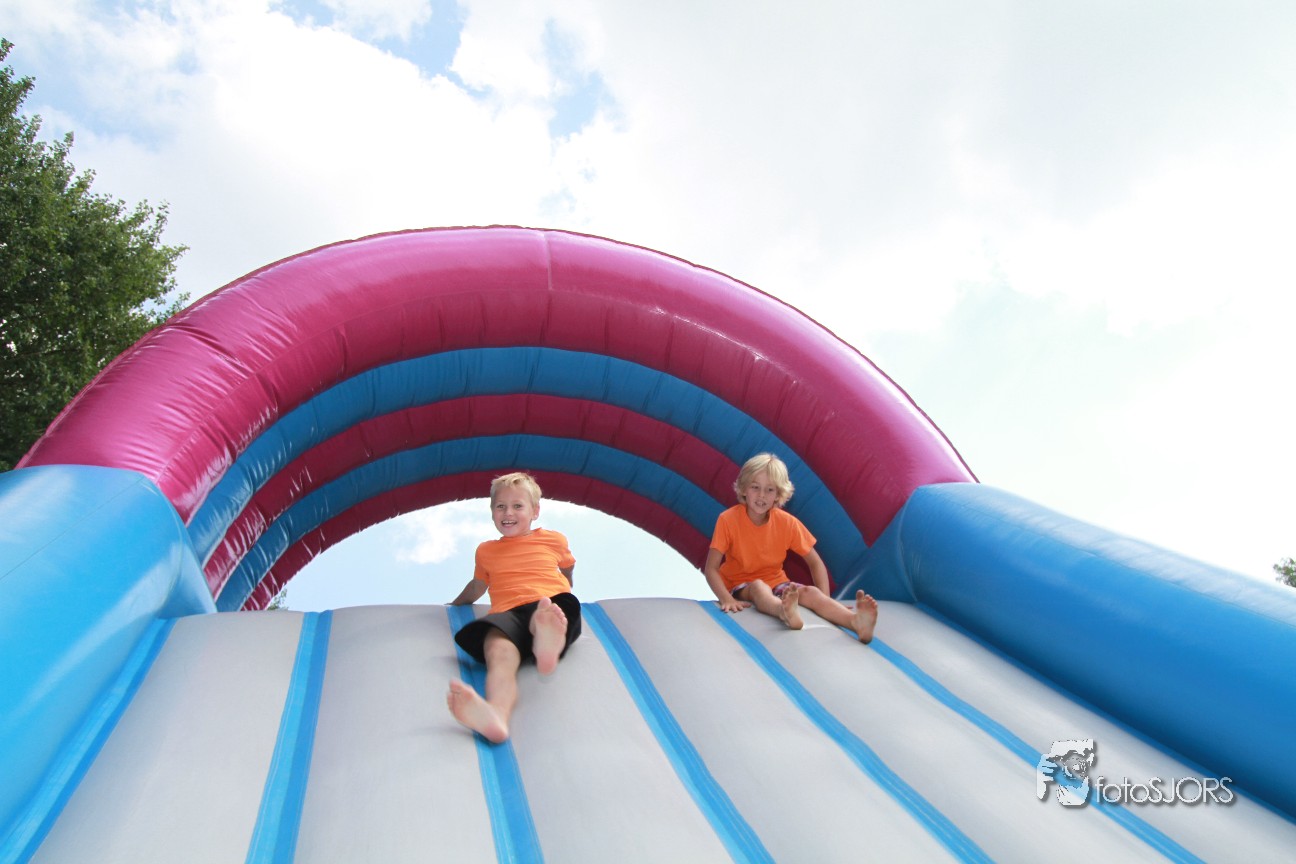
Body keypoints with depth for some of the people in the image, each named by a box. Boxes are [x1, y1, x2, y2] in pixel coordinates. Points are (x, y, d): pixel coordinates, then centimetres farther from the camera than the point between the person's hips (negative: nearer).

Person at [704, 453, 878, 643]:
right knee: (759, 586, -37)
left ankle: (856, 622, -52)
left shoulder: (787, 522, -7)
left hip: (777, 583, 3)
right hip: (742, 587, -3)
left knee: (811, 592, -26)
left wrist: (825, 599, -15)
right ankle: (787, 614, -70)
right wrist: (727, 599, -34)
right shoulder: (728, 520, -15)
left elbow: (815, 563, 0)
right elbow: (711, 568, -18)